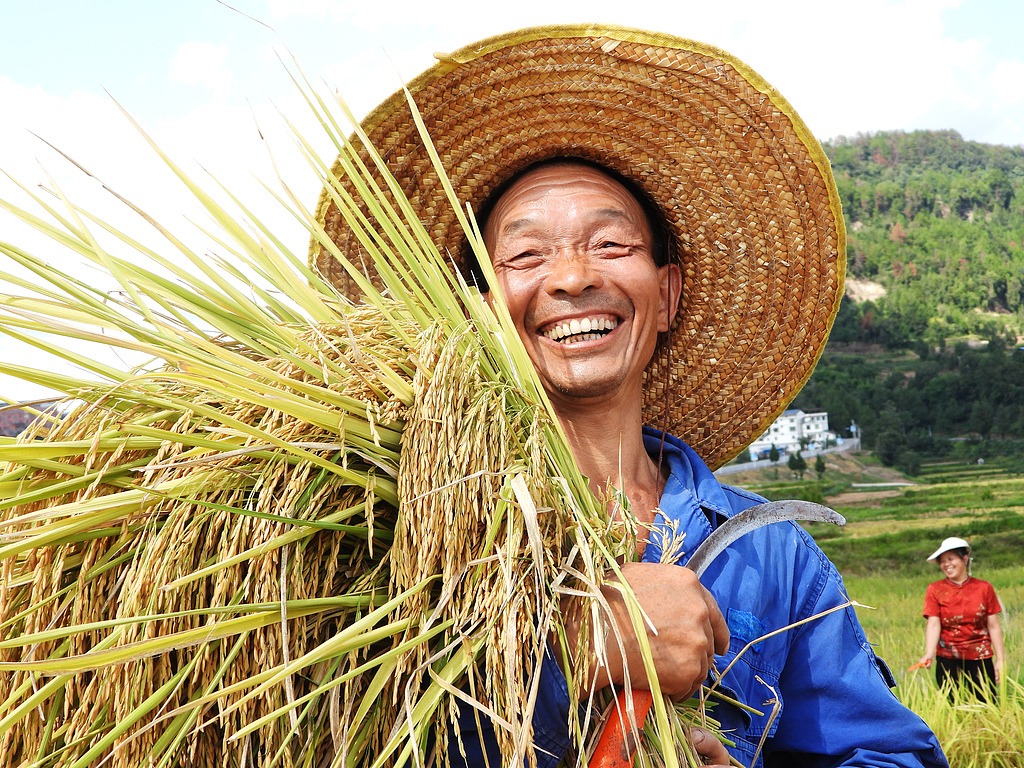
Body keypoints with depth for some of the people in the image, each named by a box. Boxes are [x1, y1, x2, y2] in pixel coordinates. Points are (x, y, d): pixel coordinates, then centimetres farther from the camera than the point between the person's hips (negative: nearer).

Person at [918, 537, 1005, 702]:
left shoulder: (984, 588, 4)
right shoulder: (935, 589, 2)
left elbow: (994, 626, 4)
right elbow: (933, 624, -9)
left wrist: (1000, 659, 0)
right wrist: (929, 653, -25)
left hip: (981, 659, 0)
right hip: (948, 660, 0)